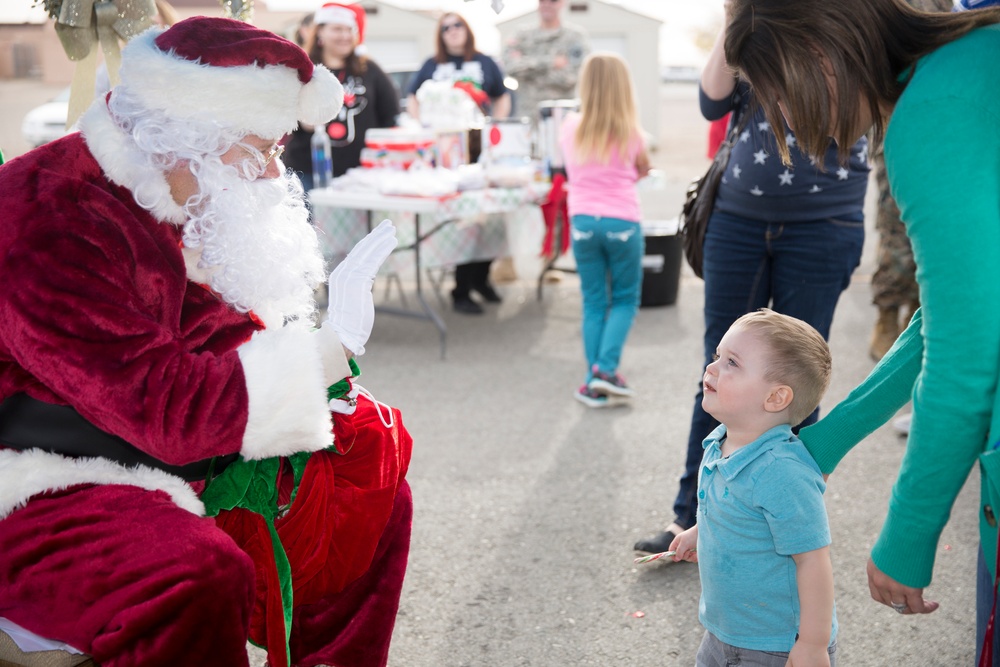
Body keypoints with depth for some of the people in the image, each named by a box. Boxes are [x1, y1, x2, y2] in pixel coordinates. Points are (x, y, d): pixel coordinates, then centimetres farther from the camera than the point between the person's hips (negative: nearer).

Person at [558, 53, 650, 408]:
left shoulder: (570, 128, 3)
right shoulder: (629, 131, -3)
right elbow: (643, 170, 14)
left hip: (583, 221, 3)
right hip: (622, 222, -2)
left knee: (594, 302, 9)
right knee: (625, 300, 12)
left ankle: (594, 383, 8)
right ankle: (606, 368, -3)